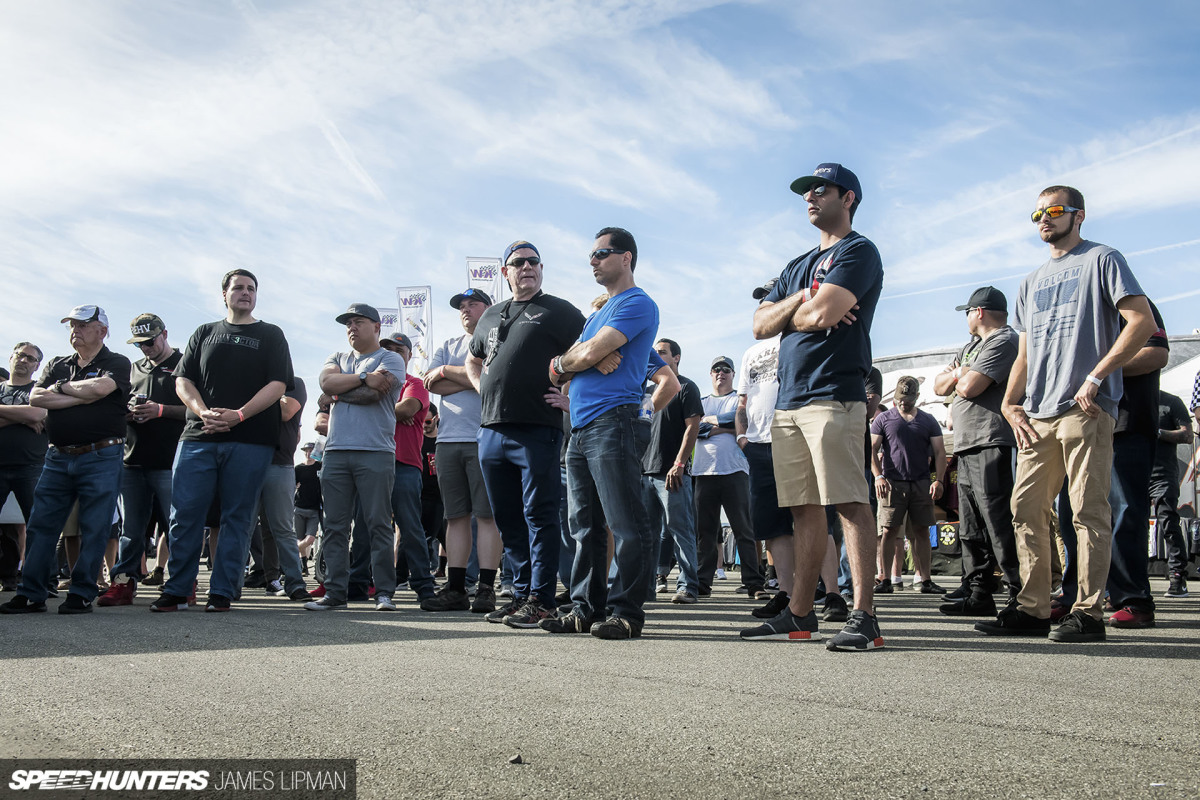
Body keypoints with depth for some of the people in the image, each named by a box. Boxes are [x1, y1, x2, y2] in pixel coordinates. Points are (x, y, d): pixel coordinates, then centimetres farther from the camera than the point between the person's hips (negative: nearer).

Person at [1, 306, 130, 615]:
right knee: (40, 525, 4)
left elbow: (100, 387, -19)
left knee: (93, 529, -3)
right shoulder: (57, 365, 18)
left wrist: (62, 387, -2)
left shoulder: (117, 363, 2)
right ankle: (31, 594, 11)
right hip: (58, 457, 5)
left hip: (100, 458, -5)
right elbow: (35, 397, 2)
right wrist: (80, 398, -9)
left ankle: (81, 595, 5)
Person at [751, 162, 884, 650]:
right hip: (788, 402, 8)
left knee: (849, 503, -12)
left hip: (834, 395, -8)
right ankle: (800, 615, 12)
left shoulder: (858, 251, 1)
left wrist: (789, 313, 8)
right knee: (804, 509, 8)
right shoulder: (797, 267, 27)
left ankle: (863, 617, -12)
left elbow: (822, 314, -14)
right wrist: (801, 301, -2)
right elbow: (761, 325, 15)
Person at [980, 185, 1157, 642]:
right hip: (1037, 415, 7)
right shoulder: (1031, 283, 24)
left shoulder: (1101, 260, 5)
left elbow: (1143, 323, -6)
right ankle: (1032, 609, 10)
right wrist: (1010, 403, 8)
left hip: (1086, 410, -7)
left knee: (1089, 510, -7)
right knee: (1026, 509, 4)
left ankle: (1089, 613, -2)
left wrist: (1095, 377, -14)